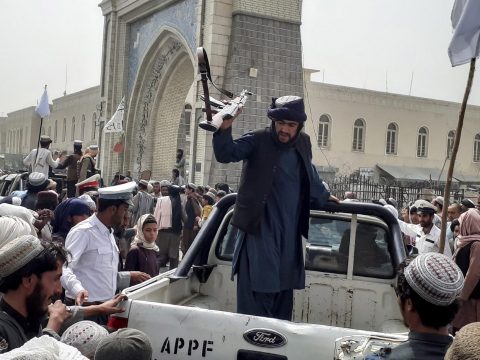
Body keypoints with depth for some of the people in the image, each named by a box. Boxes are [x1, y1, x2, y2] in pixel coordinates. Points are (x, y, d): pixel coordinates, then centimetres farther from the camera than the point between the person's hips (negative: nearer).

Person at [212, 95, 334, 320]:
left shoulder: (303, 144, 11)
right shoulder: (258, 141, -6)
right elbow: (225, 154, -20)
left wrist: (324, 196, 41)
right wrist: (225, 128, -37)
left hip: (289, 236, 6)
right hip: (259, 232, -6)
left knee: (283, 297, 14)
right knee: (256, 298, -10)